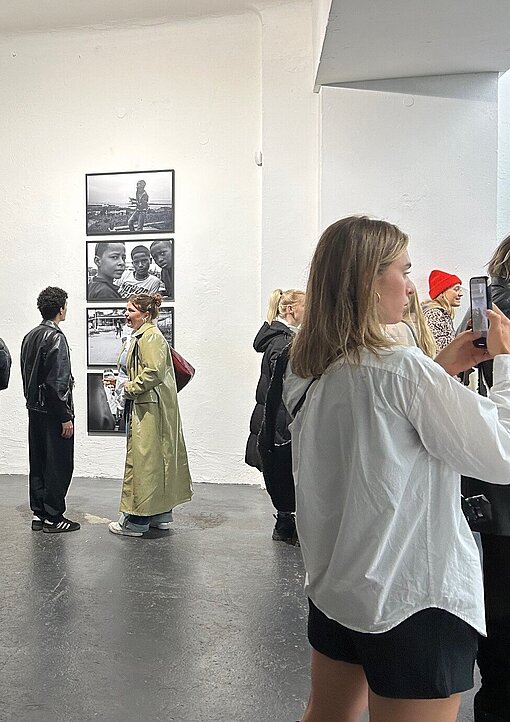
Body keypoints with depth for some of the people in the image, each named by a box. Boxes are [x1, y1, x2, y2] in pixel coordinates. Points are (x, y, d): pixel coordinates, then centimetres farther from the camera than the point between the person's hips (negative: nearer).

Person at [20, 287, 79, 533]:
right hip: (53, 411, -9)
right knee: (58, 464, 1)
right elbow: (58, 381, -20)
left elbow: (27, 375, 15)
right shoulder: (56, 337, -16)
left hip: (35, 409, 9)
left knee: (38, 462, 14)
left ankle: (38, 513, 23)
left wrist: (32, 401, 19)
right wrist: (66, 416, -16)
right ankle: (53, 517, 8)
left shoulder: (29, 337, 11)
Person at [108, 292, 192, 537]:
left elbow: (154, 372, -25)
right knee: (157, 458, 15)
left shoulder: (151, 336, -14)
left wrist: (130, 388, -13)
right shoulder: (142, 336, 19)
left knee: (143, 459, -5)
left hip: (150, 409, -11)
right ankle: (161, 514, 25)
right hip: (146, 407, 11)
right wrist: (123, 382, 14)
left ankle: (137, 520, 3)